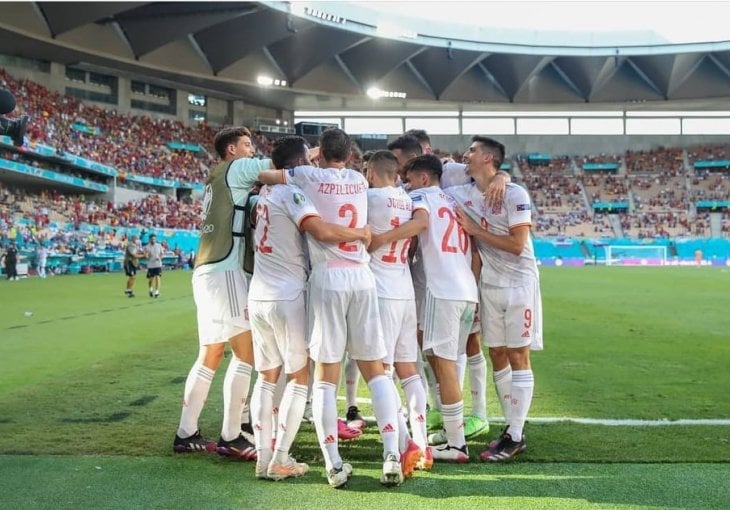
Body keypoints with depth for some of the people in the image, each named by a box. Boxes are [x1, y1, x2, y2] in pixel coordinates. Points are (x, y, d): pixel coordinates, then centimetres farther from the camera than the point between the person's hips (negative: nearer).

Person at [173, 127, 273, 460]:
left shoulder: (218, 180, 25)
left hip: (206, 271, 9)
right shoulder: (236, 168, -1)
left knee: (210, 355, 13)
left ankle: (186, 434, 17)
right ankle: (230, 438, -4)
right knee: (246, 352, -6)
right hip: (223, 271, -9)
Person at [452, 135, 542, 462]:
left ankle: (515, 437, 1)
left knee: (517, 355, -2)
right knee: (497, 355, 9)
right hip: (489, 285, 6)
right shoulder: (462, 194, 3)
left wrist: (474, 230, -16)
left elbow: (517, 245, -18)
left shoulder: (514, 194, -14)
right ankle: (512, 429, 19)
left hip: (518, 283, -6)